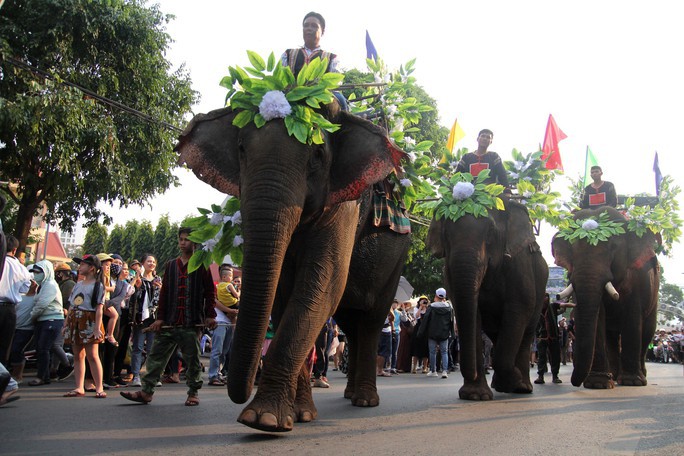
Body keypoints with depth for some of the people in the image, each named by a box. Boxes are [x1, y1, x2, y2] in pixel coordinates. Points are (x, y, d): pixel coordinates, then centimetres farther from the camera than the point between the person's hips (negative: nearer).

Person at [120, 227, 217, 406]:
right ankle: (147, 391, 8)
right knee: (156, 356, 2)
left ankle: (193, 393, 14)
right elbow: (164, 292, 12)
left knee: (192, 359, 3)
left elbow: (210, 291, 0)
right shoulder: (171, 265, 14)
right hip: (170, 323, 4)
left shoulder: (201, 266, 3)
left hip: (192, 324, -4)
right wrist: (160, 317, 5)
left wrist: (210, 315, -8)